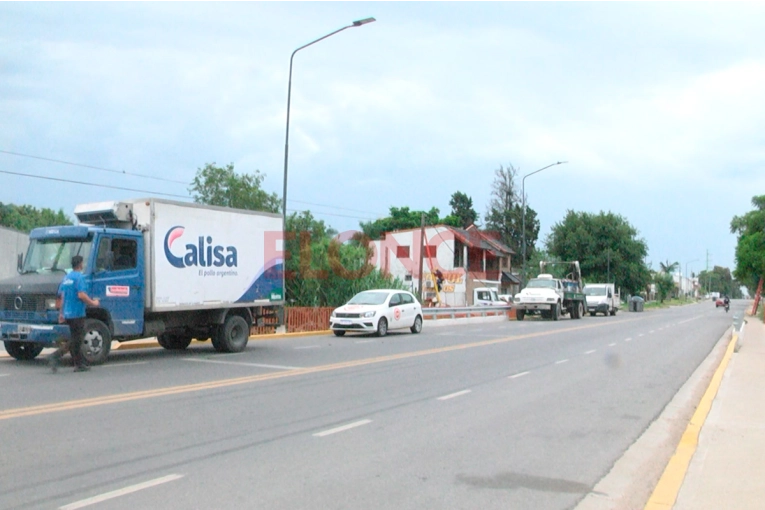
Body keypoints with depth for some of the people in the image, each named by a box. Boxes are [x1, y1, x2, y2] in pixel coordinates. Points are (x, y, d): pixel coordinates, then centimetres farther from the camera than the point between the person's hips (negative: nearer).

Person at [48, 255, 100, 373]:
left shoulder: (66, 278, 13)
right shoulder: (79, 277, -12)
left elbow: (62, 297, 15)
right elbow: (81, 295, -22)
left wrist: (61, 313, 19)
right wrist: (93, 303, -10)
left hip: (68, 313, 9)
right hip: (77, 313, -9)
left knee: (76, 340, 14)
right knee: (75, 341, -3)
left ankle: (80, 364, 17)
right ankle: (55, 357, -12)